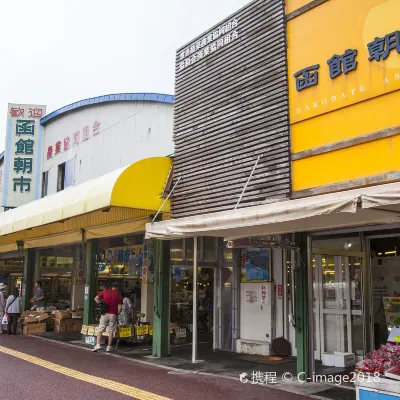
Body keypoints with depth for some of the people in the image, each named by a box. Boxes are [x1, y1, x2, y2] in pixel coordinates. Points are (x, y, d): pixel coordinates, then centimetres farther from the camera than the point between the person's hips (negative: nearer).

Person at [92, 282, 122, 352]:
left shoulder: (105, 292, 7)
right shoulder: (119, 294, 3)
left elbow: (96, 298, 1)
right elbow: (119, 307, -1)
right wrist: (117, 315, 9)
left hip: (105, 313, 0)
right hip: (113, 314, 0)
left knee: (100, 329, 5)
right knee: (111, 331, 7)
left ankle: (98, 344, -8)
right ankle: (109, 347, 9)